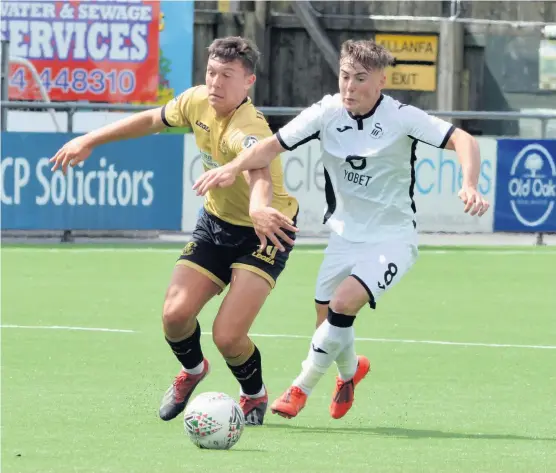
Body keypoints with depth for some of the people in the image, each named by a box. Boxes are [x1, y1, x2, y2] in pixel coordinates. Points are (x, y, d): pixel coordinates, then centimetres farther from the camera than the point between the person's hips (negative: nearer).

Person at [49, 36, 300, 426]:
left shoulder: (248, 129, -33)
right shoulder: (197, 102, -10)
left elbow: (258, 172, -57)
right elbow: (153, 120, 12)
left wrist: (259, 207, -78)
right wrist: (90, 141, 14)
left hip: (264, 231, -6)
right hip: (217, 222, 6)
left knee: (227, 336, -17)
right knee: (176, 314, -10)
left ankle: (254, 394, 17)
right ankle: (192, 370, 25)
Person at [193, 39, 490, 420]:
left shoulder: (401, 117, -16)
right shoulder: (327, 112, -7)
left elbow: (463, 141, -19)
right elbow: (275, 145, -7)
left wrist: (470, 186, -36)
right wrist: (233, 168, -24)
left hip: (393, 237, -4)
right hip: (346, 234, 4)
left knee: (345, 302, -25)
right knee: (327, 317, 5)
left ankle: (302, 388, -7)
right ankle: (350, 369, 42)